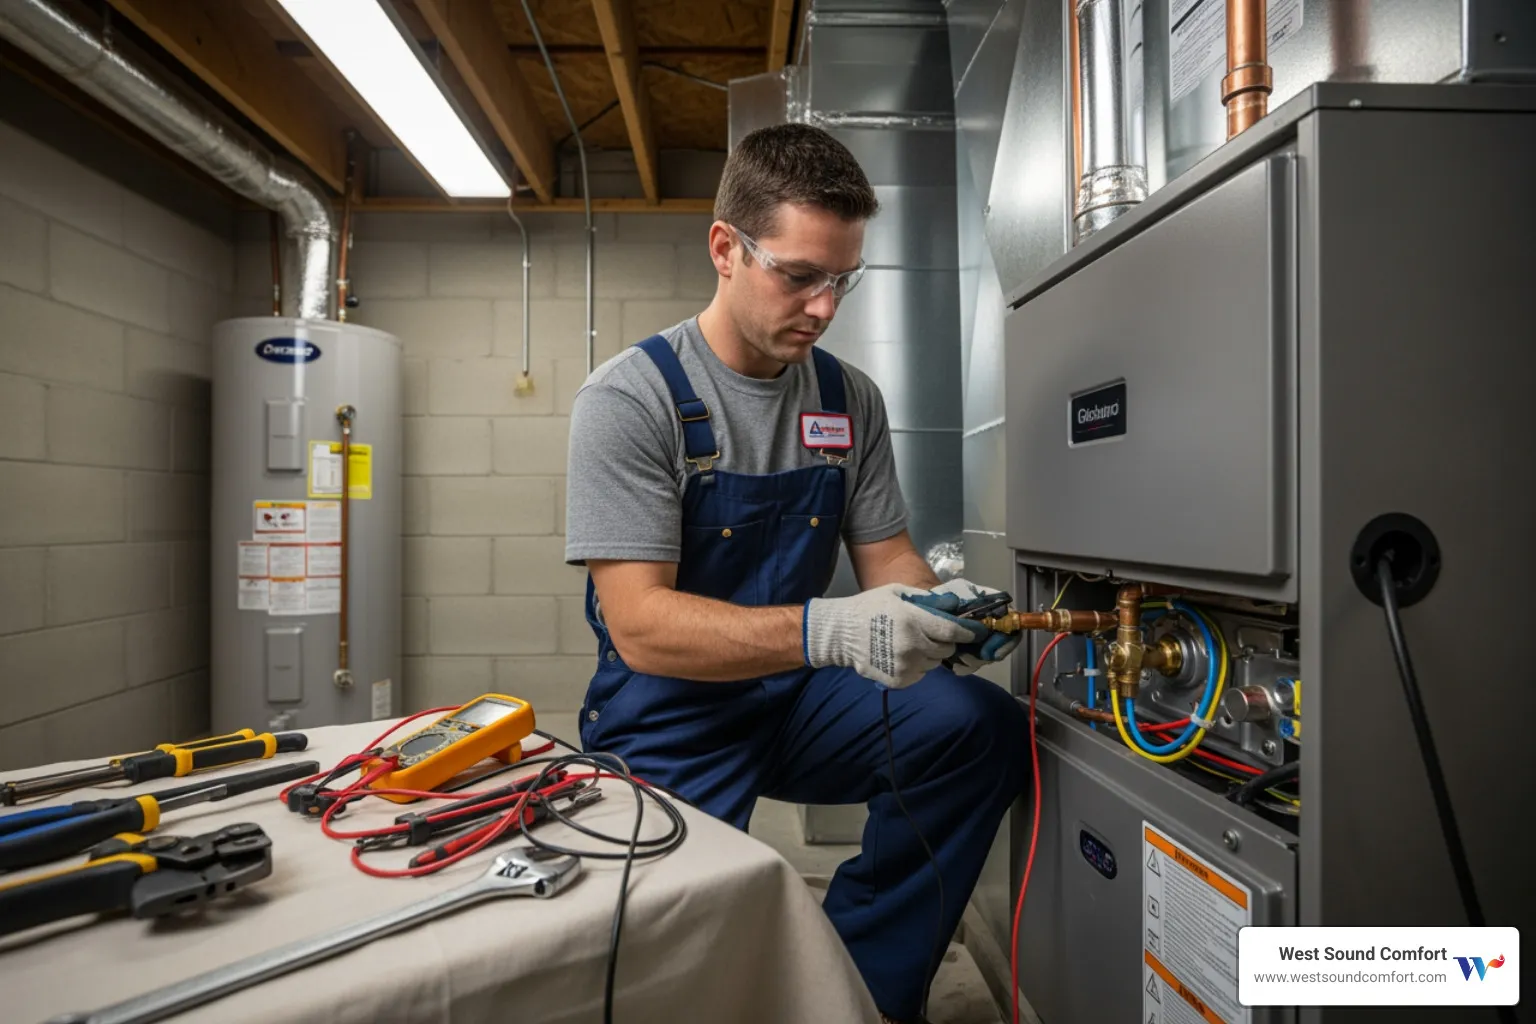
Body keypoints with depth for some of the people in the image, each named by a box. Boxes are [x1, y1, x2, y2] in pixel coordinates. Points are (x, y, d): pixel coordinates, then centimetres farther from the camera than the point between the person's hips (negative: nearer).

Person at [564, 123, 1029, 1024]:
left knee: (987, 727, -17)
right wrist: (825, 629, -35)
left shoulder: (851, 398, 2)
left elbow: (886, 555, 6)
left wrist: (941, 608, -17)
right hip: (670, 715, -4)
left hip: (797, 699, 5)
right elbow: (640, 627, -21)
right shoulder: (632, 397, -14)